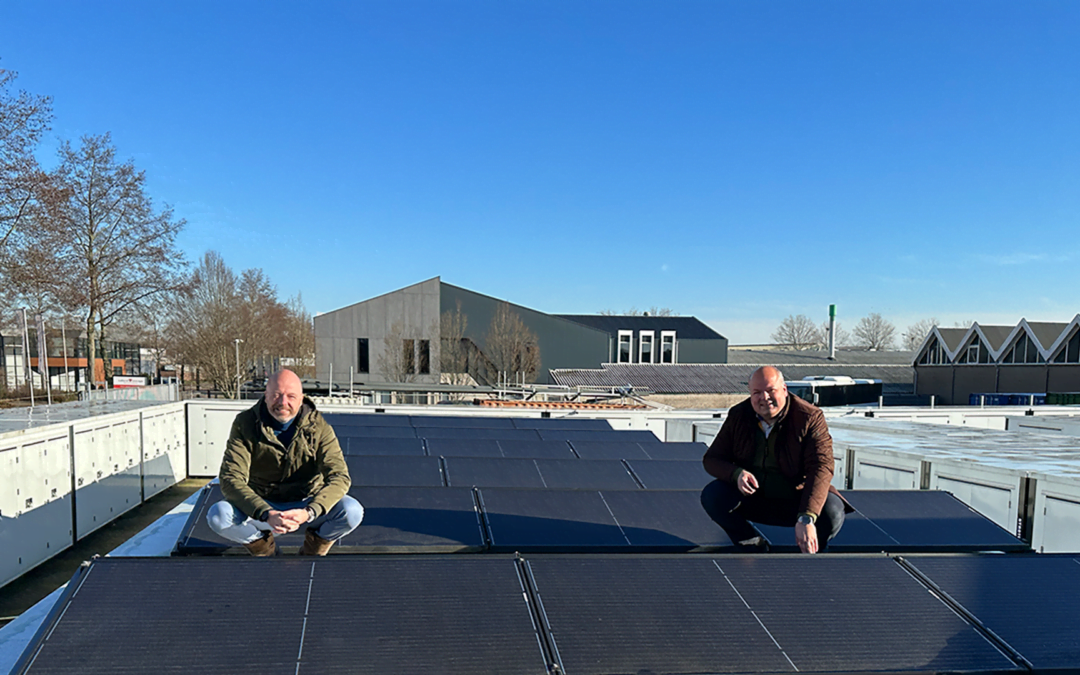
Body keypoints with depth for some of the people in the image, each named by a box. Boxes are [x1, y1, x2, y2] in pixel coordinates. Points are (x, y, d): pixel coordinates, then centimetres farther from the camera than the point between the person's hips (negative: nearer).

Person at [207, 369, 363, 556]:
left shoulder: (318, 427, -13)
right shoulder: (244, 424, -14)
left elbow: (339, 477, -21)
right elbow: (230, 479, -22)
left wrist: (308, 512, -40)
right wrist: (266, 515, -38)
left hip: (307, 504, 0)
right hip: (262, 504, 0)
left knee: (352, 511, -28)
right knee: (217, 515, -29)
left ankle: (312, 552, 5)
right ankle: (264, 548, 4)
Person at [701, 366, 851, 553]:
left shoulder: (810, 418, -16)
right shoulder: (738, 416, -5)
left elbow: (821, 468, -26)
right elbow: (711, 458, 0)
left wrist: (806, 518, -40)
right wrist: (737, 473, -26)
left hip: (795, 501, -2)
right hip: (752, 499, 3)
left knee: (832, 512, -31)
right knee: (711, 495, -21)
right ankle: (755, 548, 1)